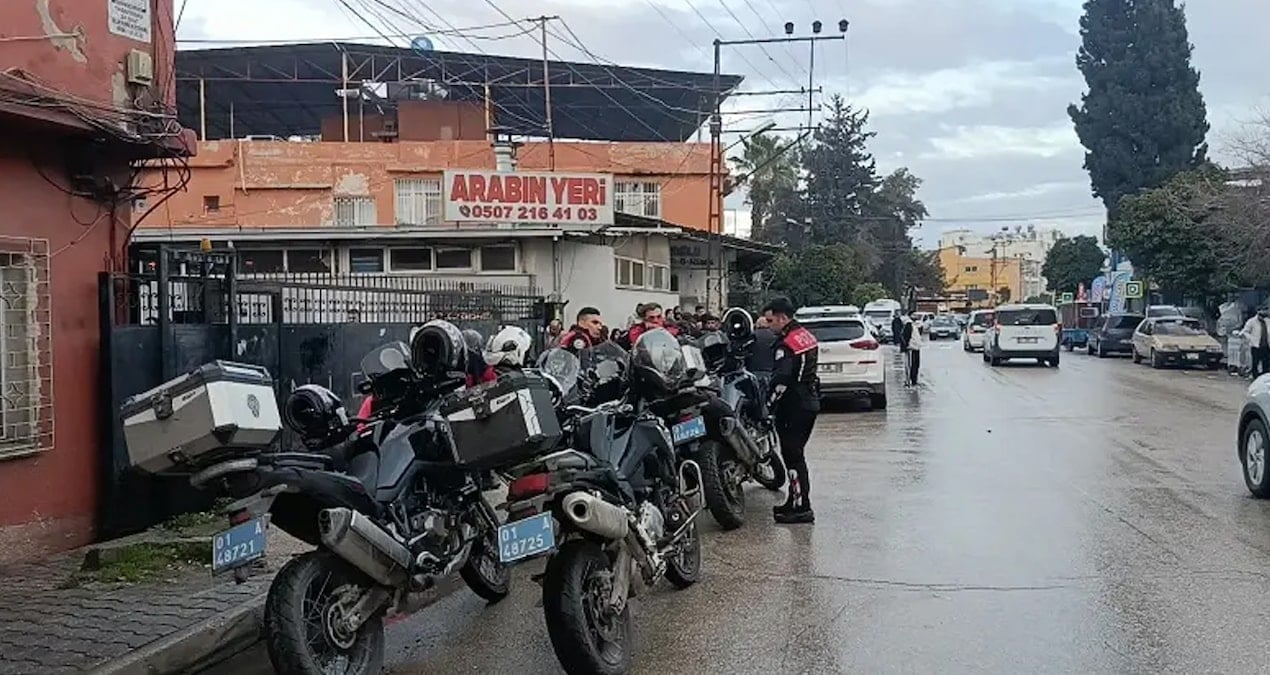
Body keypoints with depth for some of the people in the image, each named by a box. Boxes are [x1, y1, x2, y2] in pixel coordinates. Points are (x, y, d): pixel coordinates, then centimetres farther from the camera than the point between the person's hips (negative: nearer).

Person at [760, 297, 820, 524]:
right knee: (796, 452, 16)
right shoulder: (806, 335, 12)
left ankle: (801, 507, -5)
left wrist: (769, 405, -17)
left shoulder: (786, 344, -18)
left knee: (793, 455, -6)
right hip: (810, 402, 10)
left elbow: (781, 380, -24)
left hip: (794, 407, -10)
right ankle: (796, 501, 23)